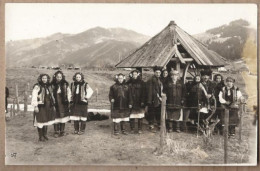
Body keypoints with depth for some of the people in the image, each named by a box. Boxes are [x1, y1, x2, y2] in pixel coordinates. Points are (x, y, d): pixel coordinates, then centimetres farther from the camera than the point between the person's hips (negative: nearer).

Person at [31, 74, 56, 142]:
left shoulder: (49, 86, 14)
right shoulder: (37, 87, -8)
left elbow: (51, 96, 21)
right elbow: (34, 97, -13)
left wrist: (53, 105, 19)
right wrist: (35, 106, -19)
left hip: (48, 106, 7)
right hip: (40, 106, -7)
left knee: (46, 120, 13)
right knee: (40, 121, -3)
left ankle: (45, 135, 25)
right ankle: (41, 137, 6)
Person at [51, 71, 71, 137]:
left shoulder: (65, 84, 1)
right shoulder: (52, 85, -3)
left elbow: (69, 92, 10)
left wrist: (68, 100, 5)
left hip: (63, 104, 1)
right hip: (55, 104, -1)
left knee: (63, 117, 7)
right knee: (56, 118, 0)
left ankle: (62, 131, 19)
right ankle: (56, 132, 9)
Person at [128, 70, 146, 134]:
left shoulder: (141, 82, 4)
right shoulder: (129, 83, 4)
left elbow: (143, 92, 1)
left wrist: (142, 101, -7)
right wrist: (129, 102, -6)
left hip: (139, 102, 0)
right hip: (132, 102, 0)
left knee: (140, 116, 2)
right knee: (132, 116, 2)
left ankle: (140, 129, 12)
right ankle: (132, 129, 13)